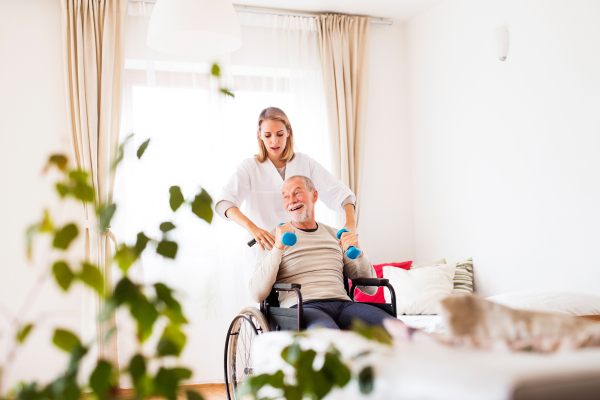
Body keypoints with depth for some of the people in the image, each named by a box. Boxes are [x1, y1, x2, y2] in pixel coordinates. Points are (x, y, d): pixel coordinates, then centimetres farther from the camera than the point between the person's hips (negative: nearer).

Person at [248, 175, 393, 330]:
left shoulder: (335, 236, 25)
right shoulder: (273, 237, 15)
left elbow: (370, 289, 22)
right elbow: (257, 294, 0)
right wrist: (278, 248, -8)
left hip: (343, 304, 4)